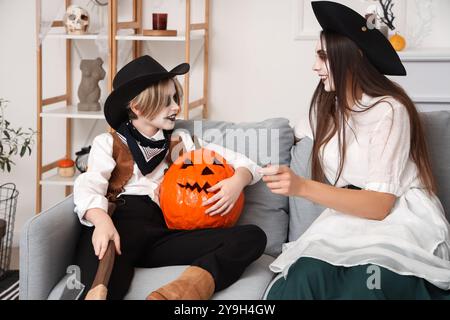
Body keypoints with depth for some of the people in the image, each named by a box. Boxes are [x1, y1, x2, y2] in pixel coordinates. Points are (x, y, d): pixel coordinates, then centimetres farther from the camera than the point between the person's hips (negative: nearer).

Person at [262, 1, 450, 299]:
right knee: (304, 277, -29)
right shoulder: (326, 105, 10)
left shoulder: (389, 110, -12)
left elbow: (379, 205, -19)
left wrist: (302, 187, -28)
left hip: (403, 221, -5)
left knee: (365, 283, -37)